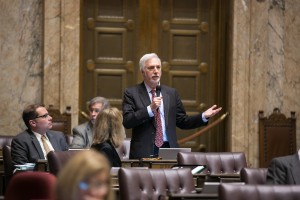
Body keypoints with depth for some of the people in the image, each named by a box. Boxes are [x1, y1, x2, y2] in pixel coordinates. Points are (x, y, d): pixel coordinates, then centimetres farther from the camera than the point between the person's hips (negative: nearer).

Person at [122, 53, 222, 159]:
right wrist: (150, 109, -18)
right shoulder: (131, 93, 3)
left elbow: (183, 122, 16)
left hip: (169, 150, 3)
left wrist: (204, 116, 2)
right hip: (143, 152, -3)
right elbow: (127, 122, -9)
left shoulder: (171, 93, 13)